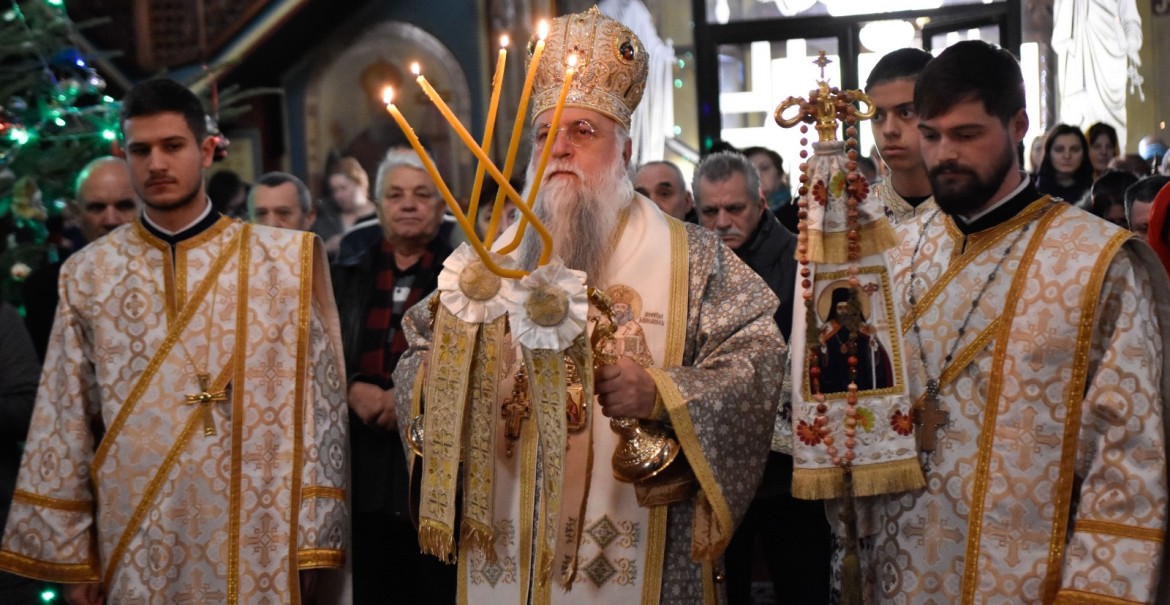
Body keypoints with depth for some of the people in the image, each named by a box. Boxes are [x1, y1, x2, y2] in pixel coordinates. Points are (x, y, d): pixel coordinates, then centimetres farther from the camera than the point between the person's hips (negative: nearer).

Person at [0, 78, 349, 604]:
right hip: (135, 548, 1)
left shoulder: (284, 263, 0)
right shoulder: (87, 276, 5)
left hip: (255, 544, -1)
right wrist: (69, 553, 2)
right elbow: (63, 420, 5)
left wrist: (312, 540, -6)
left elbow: (316, 404, -2)